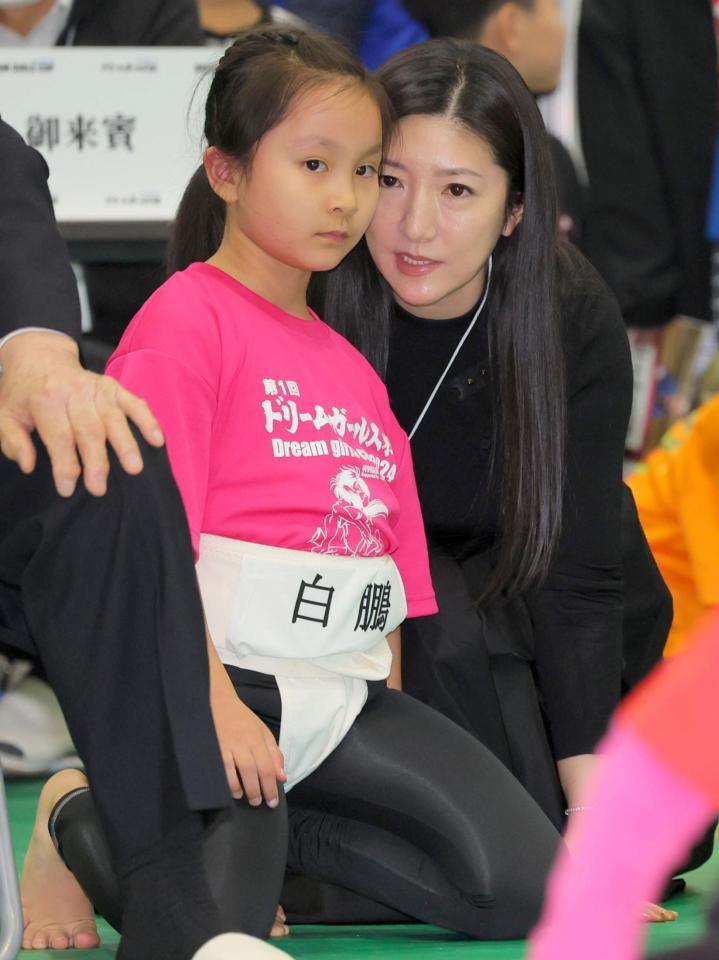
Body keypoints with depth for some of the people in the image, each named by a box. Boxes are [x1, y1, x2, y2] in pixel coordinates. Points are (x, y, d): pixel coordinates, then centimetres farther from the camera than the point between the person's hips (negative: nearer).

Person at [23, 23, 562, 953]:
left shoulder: (353, 367, 20)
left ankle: (265, 826, 5)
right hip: (222, 665, -7)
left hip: (349, 685, 8)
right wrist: (212, 701, -22)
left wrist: (390, 715, 10)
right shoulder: (187, 319, -5)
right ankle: (88, 824, 8)